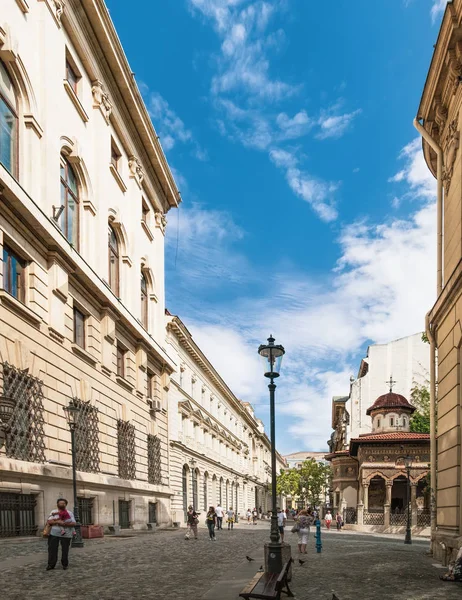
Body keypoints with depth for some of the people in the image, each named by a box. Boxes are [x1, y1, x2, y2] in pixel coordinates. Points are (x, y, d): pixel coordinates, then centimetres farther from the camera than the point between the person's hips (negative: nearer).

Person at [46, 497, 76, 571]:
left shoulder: (69, 513, 6)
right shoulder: (53, 512, 9)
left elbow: (73, 523, -4)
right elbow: (49, 522, -2)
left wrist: (64, 524, -18)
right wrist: (57, 522, -18)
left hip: (66, 534, -1)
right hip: (54, 534, 1)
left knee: (65, 550, 3)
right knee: (52, 549, -2)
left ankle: (65, 564, 16)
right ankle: (51, 564, 8)